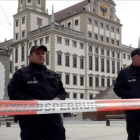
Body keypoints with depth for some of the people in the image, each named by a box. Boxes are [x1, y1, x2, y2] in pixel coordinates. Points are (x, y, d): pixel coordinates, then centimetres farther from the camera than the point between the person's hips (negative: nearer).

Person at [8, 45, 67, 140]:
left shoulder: (53, 75, 22)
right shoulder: (21, 73, 7)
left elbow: (62, 91, 21)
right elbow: (13, 92, -4)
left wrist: (58, 98, -3)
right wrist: (31, 100, -17)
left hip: (53, 115, 4)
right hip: (30, 117, -3)